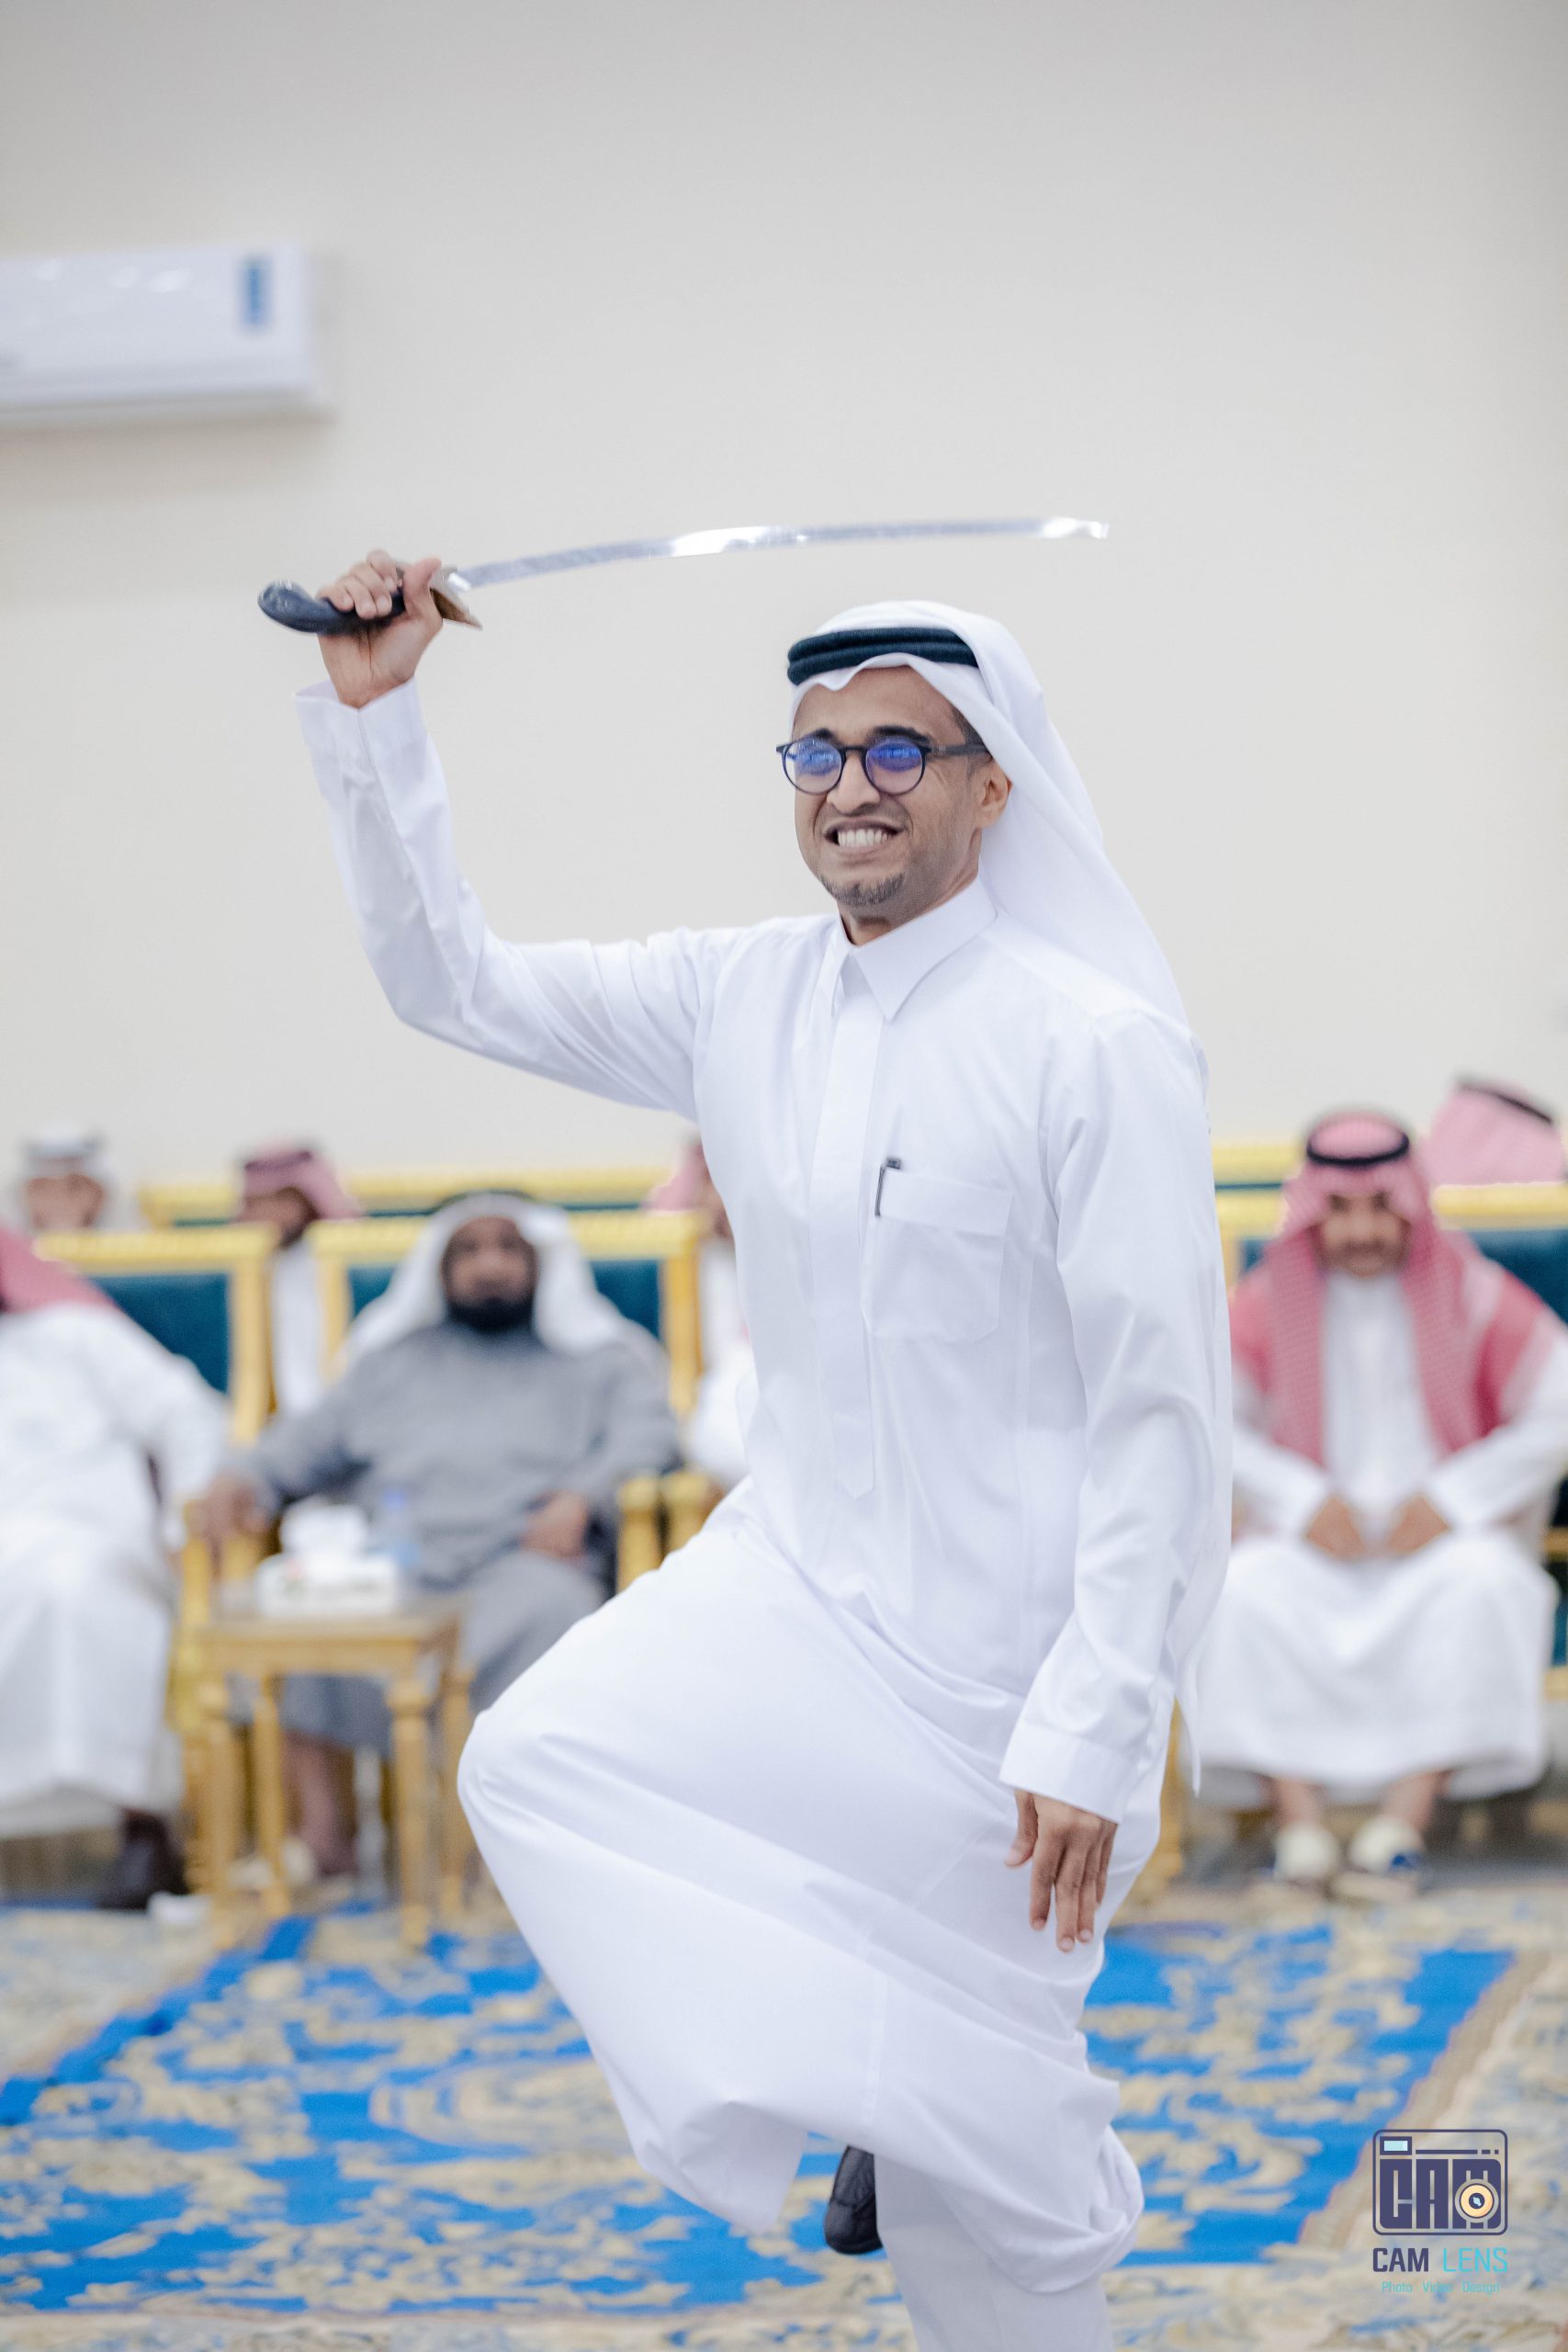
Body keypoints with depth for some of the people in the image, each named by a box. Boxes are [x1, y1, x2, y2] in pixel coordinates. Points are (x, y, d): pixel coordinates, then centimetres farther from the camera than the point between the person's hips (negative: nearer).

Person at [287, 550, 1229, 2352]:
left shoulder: (1093, 1043, -17)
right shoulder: (738, 1001, 2)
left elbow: (1167, 1415, -17)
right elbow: (449, 977, 11)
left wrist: (1093, 1732, -20)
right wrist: (369, 716, -1)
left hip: (996, 1641, -6)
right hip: (794, 1579, 6)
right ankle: (880, 2109, 12)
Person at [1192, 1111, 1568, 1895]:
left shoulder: (1472, 1295, -2)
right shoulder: (1268, 1302, 2)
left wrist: (1451, 1500, -13)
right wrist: (1303, 1501, -13)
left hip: (1446, 1539, -1)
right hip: (1316, 1544, 1)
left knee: (1481, 1584, -35)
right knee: (1245, 1589, -31)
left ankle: (1405, 1817, -39)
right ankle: (1299, 1819, -38)